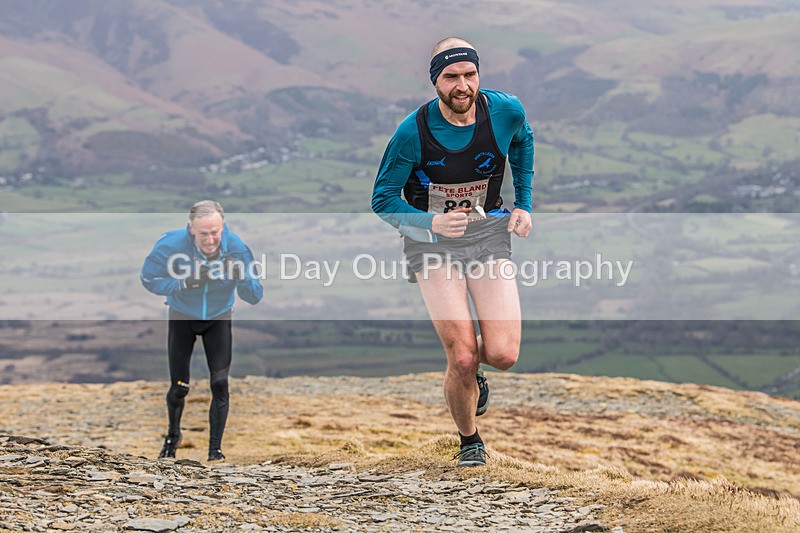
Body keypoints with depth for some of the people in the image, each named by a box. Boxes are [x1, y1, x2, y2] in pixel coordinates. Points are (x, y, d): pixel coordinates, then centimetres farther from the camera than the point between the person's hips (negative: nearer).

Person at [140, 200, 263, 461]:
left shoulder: (236, 248, -26)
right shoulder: (171, 244, -30)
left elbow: (254, 297, -20)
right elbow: (148, 279, -21)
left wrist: (242, 278, -43)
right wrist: (185, 283, -36)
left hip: (219, 319, 1)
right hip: (182, 317, 0)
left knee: (220, 383, -10)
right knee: (179, 387, 3)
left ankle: (215, 449, 4)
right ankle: (173, 436, 33)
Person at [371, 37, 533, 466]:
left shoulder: (506, 111, -10)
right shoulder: (413, 131, -17)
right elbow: (383, 200, -6)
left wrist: (523, 204, 12)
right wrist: (431, 223, -23)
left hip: (489, 233, 2)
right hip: (432, 239, -2)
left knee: (503, 356, -13)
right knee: (463, 359, -12)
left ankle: (473, 376, 26)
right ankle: (469, 441, 17)